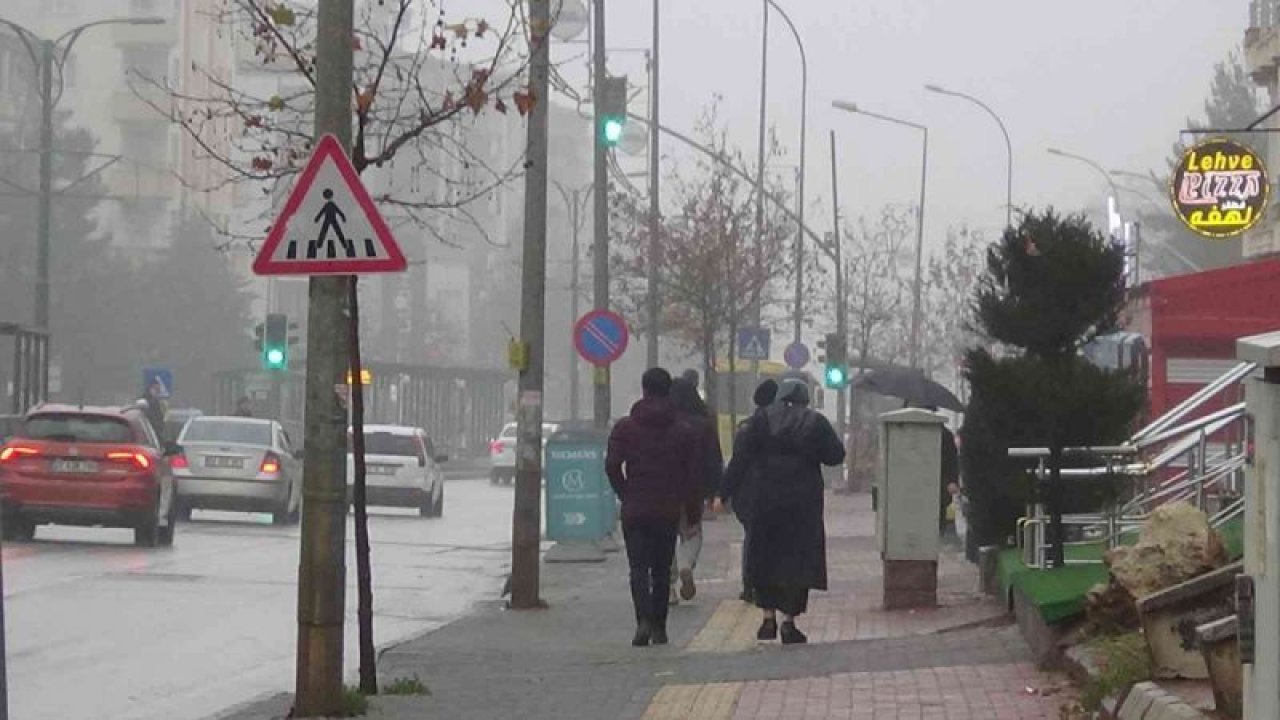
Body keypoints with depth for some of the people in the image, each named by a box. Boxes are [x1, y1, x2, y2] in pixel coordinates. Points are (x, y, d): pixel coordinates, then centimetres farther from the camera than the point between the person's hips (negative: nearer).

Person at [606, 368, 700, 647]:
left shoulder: (625, 427, -1)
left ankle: (644, 620, -22)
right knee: (661, 570, 10)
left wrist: (625, 495, 5)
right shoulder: (683, 430, 1)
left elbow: (612, 466, -7)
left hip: (635, 509, -1)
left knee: (639, 567, -2)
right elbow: (691, 474, -2)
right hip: (668, 510, 1)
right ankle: (659, 628, 13)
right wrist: (691, 507, 6)